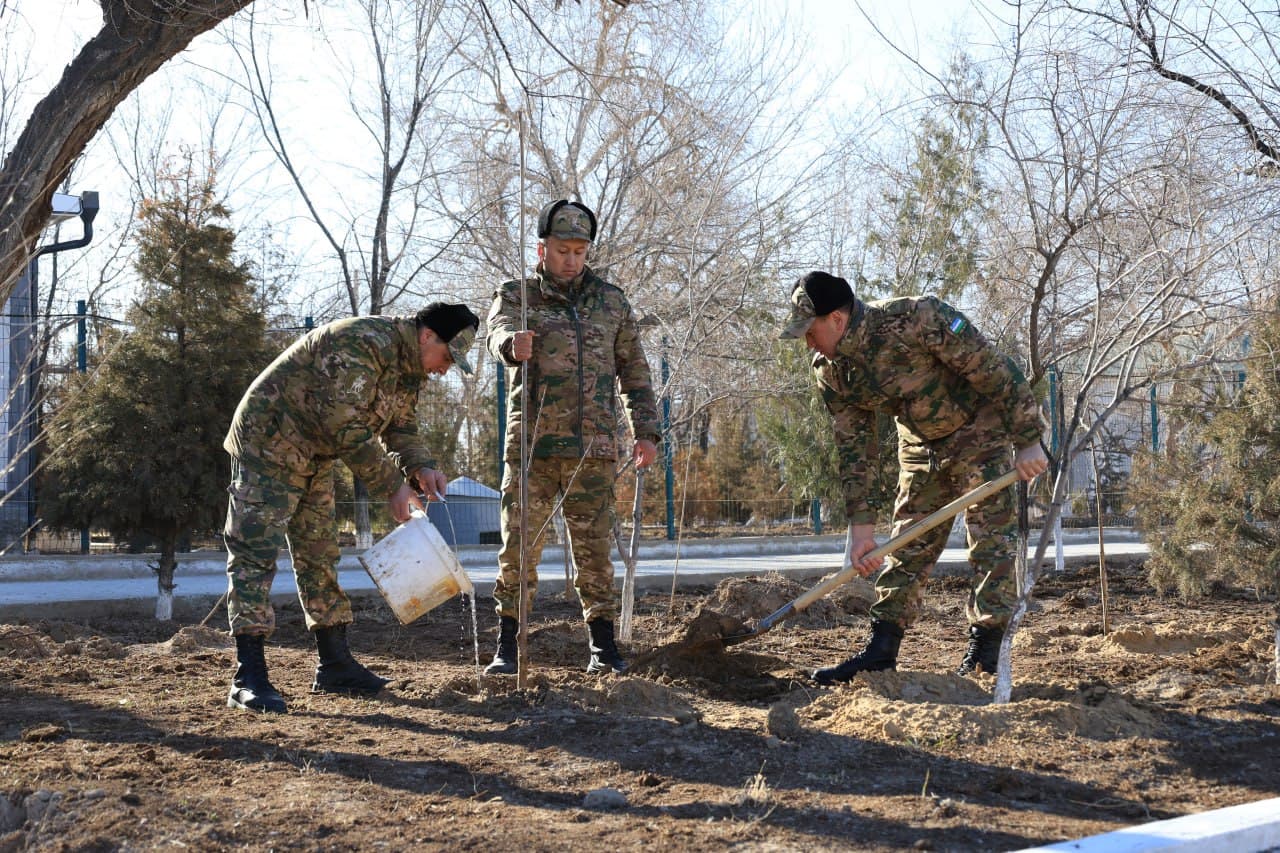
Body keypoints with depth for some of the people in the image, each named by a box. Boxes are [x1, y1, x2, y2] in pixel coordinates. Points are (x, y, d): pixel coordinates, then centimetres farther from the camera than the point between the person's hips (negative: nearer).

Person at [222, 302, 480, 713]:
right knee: (255, 554, -13)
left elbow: (401, 428, 11)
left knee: (321, 555, 12)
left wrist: (421, 468, -10)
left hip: (314, 458, 10)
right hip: (267, 443, -10)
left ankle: (334, 664, 18)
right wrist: (392, 485, -23)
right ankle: (248, 677, -16)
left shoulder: (407, 367, 4)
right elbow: (346, 429, -30)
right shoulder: (362, 345, -28)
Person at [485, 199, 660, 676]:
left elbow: (634, 371, 16)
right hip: (531, 445, -1)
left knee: (594, 549, 4)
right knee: (519, 547, -2)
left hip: (593, 449, 1)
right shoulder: (516, 297, 4)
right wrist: (514, 345, -43)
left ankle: (603, 646, 12)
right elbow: (498, 332, -18)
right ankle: (507, 648, 6)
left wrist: (646, 431, 9)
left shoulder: (611, 302, 11)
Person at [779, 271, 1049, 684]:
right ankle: (881, 650, 8)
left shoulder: (918, 318, -33)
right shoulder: (830, 371, -12)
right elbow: (852, 448, -5)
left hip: (979, 430, -6)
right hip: (920, 445, 6)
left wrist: (1028, 442, -22)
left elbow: (995, 370, -26)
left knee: (992, 539, -7)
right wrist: (861, 525, -9)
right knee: (907, 548, 6)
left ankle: (984, 655, -3)